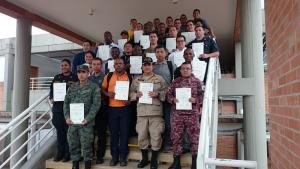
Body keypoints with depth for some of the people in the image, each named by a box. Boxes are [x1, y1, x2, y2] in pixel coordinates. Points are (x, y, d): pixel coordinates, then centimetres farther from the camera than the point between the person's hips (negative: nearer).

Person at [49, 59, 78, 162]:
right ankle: (59, 152, 20)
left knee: (68, 129, 0)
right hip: (58, 107, 4)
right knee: (59, 130, 9)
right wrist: (51, 98, 0)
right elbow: (51, 90, 17)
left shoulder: (75, 78, 2)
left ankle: (68, 153, 11)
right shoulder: (56, 78, 16)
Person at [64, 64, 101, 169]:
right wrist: (67, 117, -1)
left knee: (86, 145, 1)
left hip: (86, 122, -4)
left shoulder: (94, 87, -2)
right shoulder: (72, 87, 12)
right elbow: (66, 102, 12)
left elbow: (96, 104, -8)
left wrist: (88, 118, -15)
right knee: (73, 144, 12)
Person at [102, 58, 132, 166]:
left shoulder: (129, 77, 3)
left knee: (124, 132, 4)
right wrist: (107, 94, -9)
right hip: (112, 108, 1)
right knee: (113, 132, 9)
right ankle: (114, 156, 21)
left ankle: (123, 156, 17)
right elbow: (103, 89, 12)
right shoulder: (108, 76, 6)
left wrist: (130, 100, -9)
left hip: (125, 108, -1)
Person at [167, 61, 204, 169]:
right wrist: (173, 99, -8)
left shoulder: (197, 82, 6)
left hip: (192, 114, -1)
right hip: (177, 114, 2)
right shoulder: (175, 82, 11)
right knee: (176, 137, 6)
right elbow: (168, 94, 11)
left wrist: (195, 100, -15)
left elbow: (202, 95, 3)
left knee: (194, 137, 2)